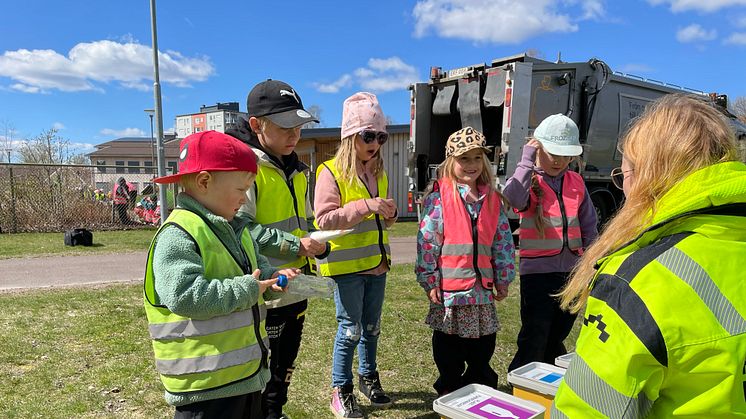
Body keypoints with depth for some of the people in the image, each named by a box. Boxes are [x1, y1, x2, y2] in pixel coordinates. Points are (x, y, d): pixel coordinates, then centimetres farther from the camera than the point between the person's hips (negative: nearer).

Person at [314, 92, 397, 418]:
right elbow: (325, 219, -20)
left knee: (371, 326, 17)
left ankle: (368, 376, 36)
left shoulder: (379, 173, 11)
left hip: (376, 262, 7)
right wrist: (364, 206, -27)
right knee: (350, 329, 1)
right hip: (347, 265, -6)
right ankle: (341, 390, 19)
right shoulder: (331, 172, -11)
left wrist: (389, 213, -2)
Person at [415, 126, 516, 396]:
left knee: (483, 343, 13)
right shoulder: (439, 197, -8)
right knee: (448, 344, 12)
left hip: (482, 285, 4)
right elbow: (427, 241, -10)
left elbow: (503, 241, 9)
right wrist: (429, 281, -11)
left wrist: (503, 279, 9)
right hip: (449, 285, -4)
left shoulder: (492, 199, 5)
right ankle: (449, 391, 30)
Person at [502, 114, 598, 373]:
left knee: (557, 337, 20)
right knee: (534, 340, -2)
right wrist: (527, 160, -24)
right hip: (537, 271, -5)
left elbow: (588, 227, 14)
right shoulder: (529, 180, -7)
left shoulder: (576, 183, 7)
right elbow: (512, 199, -32)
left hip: (571, 271, 5)